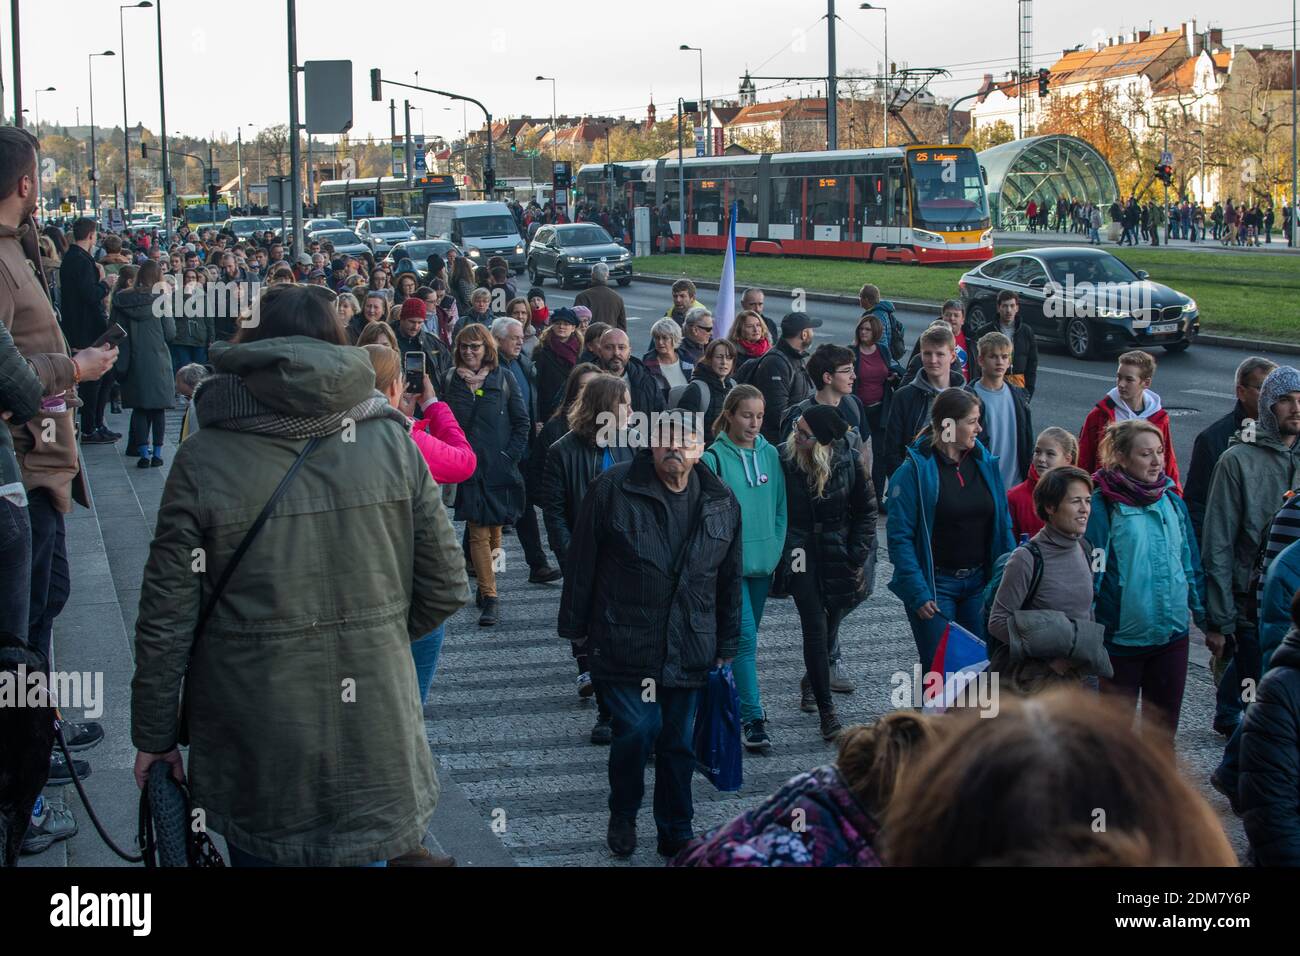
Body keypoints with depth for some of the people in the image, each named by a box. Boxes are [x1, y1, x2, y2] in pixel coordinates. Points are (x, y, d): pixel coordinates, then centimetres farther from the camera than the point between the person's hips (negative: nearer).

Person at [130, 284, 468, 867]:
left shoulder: (202, 459, -7)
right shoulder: (390, 440, -2)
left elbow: (166, 618, -6)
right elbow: (445, 588, 1)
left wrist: (154, 736, 4)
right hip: (373, 742, 1)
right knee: (358, 852, 19)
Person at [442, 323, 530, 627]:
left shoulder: (504, 378, 1)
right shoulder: (452, 381, 6)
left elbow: (522, 421, 2)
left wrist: (510, 456, -6)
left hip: (499, 466, 0)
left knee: (494, 528, 9)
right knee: (478, 533, -5)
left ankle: (486, 584, 29)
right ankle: (490, 596, -4)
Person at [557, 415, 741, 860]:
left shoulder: (721, 502, 4)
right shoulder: (612, 489, -8)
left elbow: (730, 580, 12)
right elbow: (581, 564, -2)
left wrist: (726, 646, 13)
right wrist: (576, 628, -1)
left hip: (689, 651, 4)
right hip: (625, 646, -3)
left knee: (679, 741, 9)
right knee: (638, 728, -12)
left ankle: (676, 832, 26)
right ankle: (622, 815, 15)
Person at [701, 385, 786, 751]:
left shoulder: (770, 455, 5)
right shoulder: (714, 458, -10)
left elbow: (780, 508, 12)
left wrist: (776, 549, 6)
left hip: (763, 560, 5)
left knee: (748, 635, 17)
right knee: (745, 637, -11)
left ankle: (741, 699, 33)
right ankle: (753, 719, -9)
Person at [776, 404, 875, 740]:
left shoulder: (848, 461, -9)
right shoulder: (783, 458, -12)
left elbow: (866, 510, 2)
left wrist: (857, 556, -2)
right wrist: (778, 552, -4)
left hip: (838, 554, 2)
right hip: (801, 554, -2)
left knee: (830, 623, 15)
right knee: (815, 626, -10)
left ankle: (811, 679, 44)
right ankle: (827, 712, -6)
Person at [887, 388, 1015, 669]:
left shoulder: (985, 463, 5)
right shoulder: (915, 469, -11)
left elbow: (1003, 526, 11)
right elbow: (900, 536, -13)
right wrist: (917, 593, -17)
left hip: (979, 582, 5)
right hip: (935, 585, -5)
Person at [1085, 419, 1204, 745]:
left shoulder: (1173, 502, 6)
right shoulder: (1103, 506, -12)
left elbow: (1191, 562, 15)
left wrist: (1203, 614, 15)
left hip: (1172, 632, 5)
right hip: (1121, 635, -5)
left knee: (1164, 726, 14)